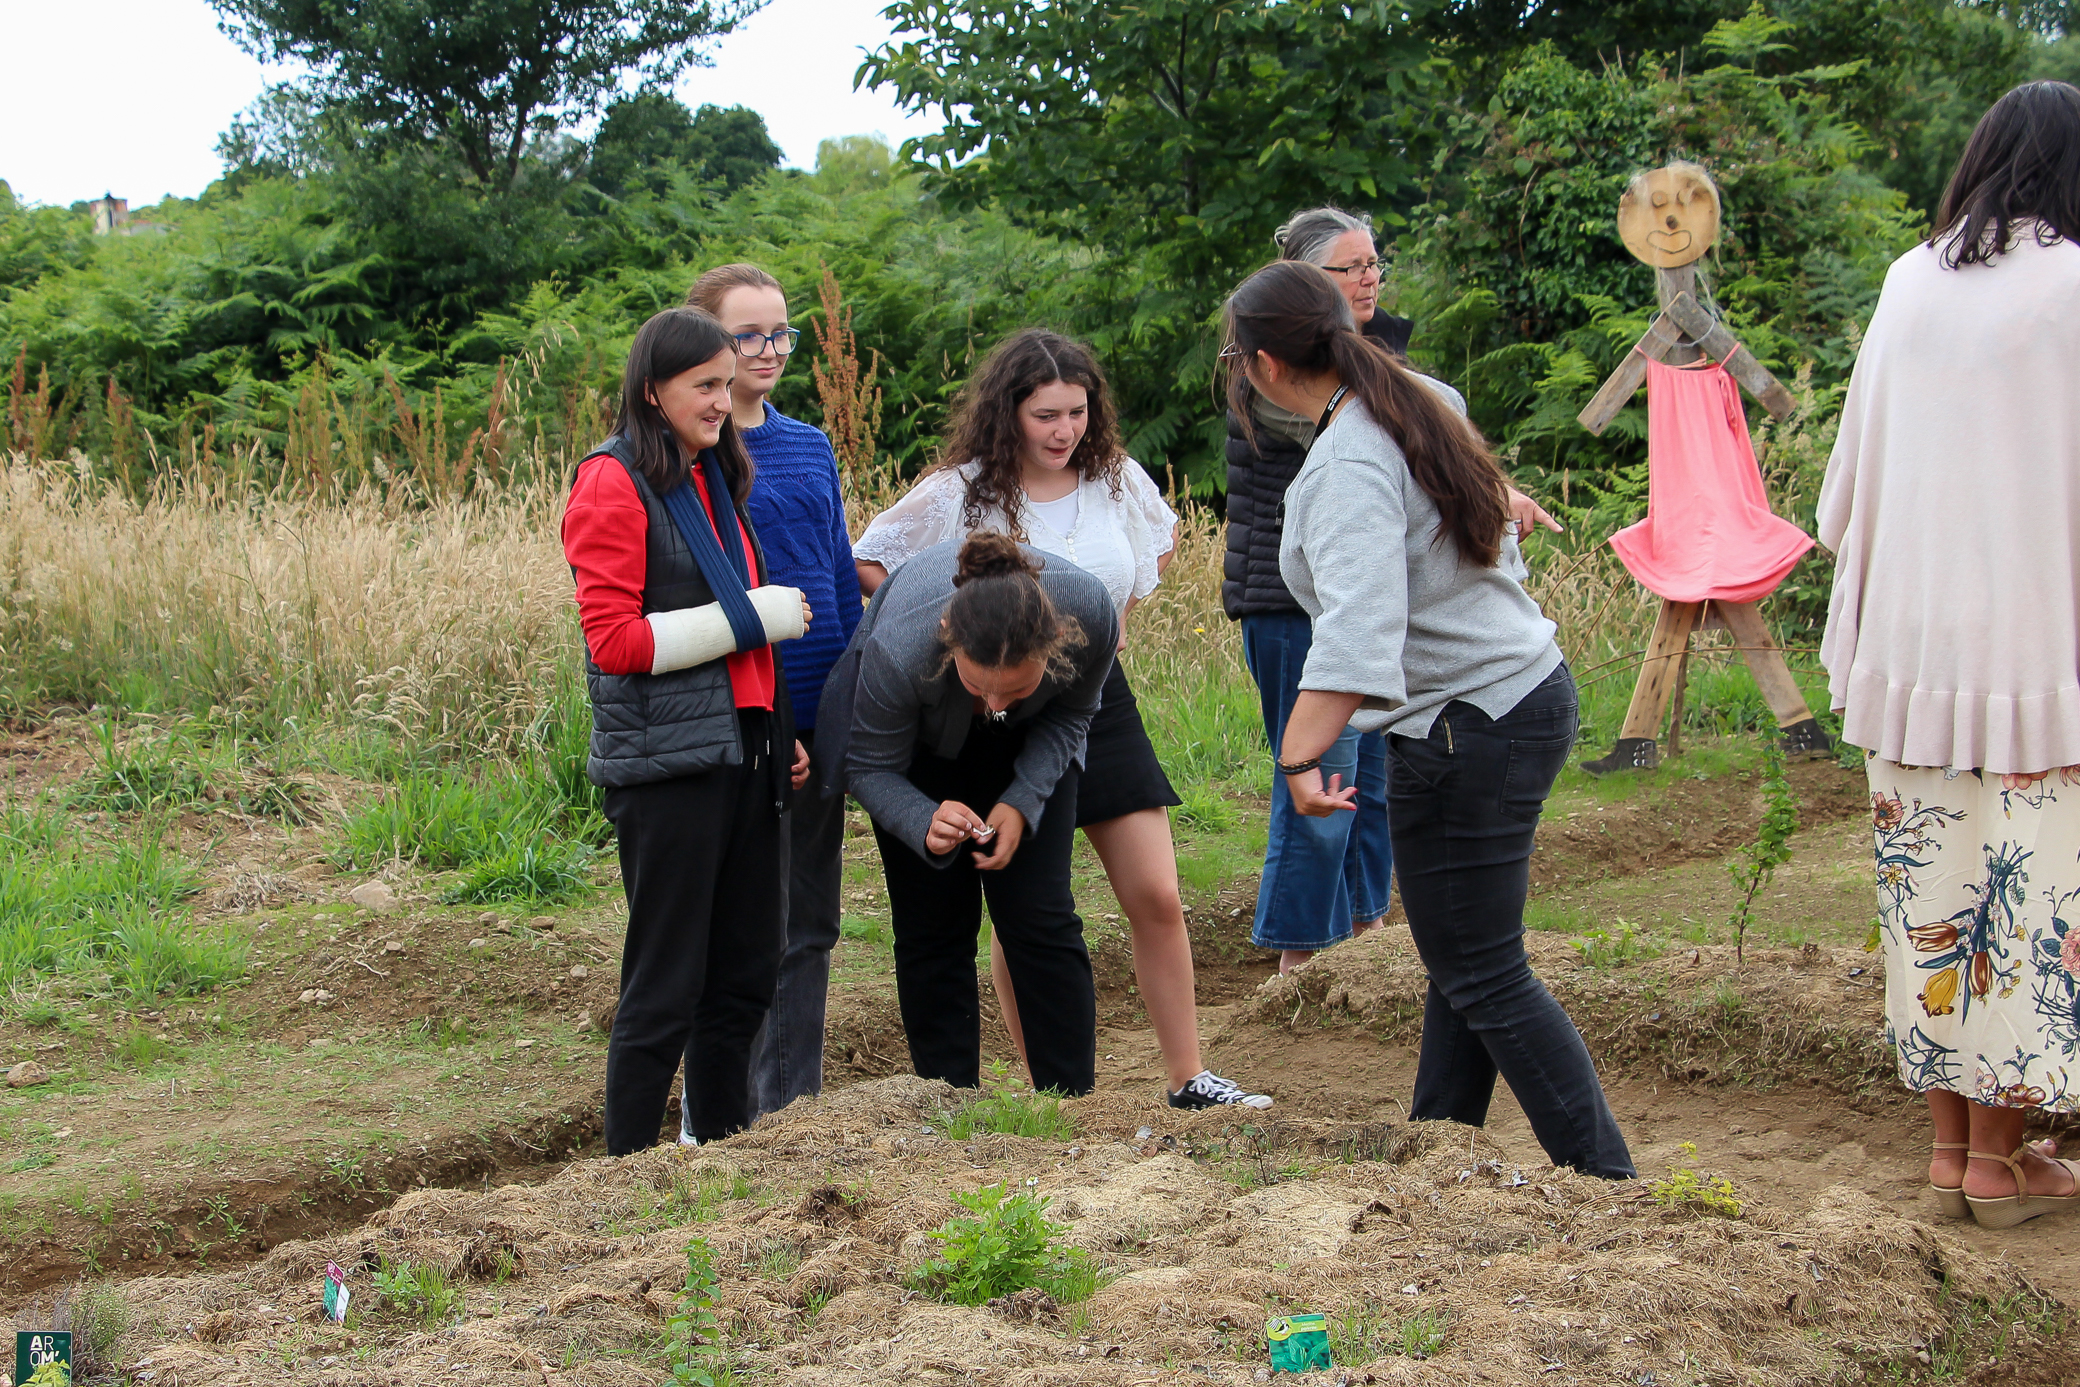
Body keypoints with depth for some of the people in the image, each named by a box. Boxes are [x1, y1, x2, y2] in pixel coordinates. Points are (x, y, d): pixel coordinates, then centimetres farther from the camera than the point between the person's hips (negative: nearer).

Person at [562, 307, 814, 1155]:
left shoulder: (714, 479, 18)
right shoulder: (614, 483, -8)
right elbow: (613, 638, -15)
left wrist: (780, 727, 16)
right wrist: (749, 616, -14)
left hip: (740, 754, 8)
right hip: (667, 765, -8)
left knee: (745, 973, 12)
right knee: (666, 987, -2)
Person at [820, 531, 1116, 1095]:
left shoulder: (1089, 614, -36)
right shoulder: (899, 650, -42)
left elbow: (1070, 714, -11)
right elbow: (871, 770, -23)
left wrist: (1022, 804, -25)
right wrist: (926, 822, -43)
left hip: (1028, 743, 2)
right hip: (920, 742, -1)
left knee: (1040, 919, -7)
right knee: (933, 927, -4)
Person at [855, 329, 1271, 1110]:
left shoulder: (1117, 480, 0)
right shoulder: (959, 495, -11)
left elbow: (1162, 541, 21)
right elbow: (865, 565, -5)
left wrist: (1115, 619, 10)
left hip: (1098, 702, 3)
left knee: (1156, 900, 0)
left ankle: (1187, 1081, 10)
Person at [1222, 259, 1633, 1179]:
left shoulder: (1348, 465, -21)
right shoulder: (1423, 403, 7)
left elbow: (1359, 626, -34)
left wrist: (1300, 759, -38)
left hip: (1465, 732, -10)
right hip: (1527, 691, 10)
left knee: (1484, 979, -2)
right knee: (1461, 963, 16)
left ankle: (1605, 1180, 0)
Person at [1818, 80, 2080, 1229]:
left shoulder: (1909, 284, 6)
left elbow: (1854, 471, 9)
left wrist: (1857, 618, 18)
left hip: (1909, 634, 5)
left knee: (1931, 885, 10)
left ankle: (1951, 1137, 17)